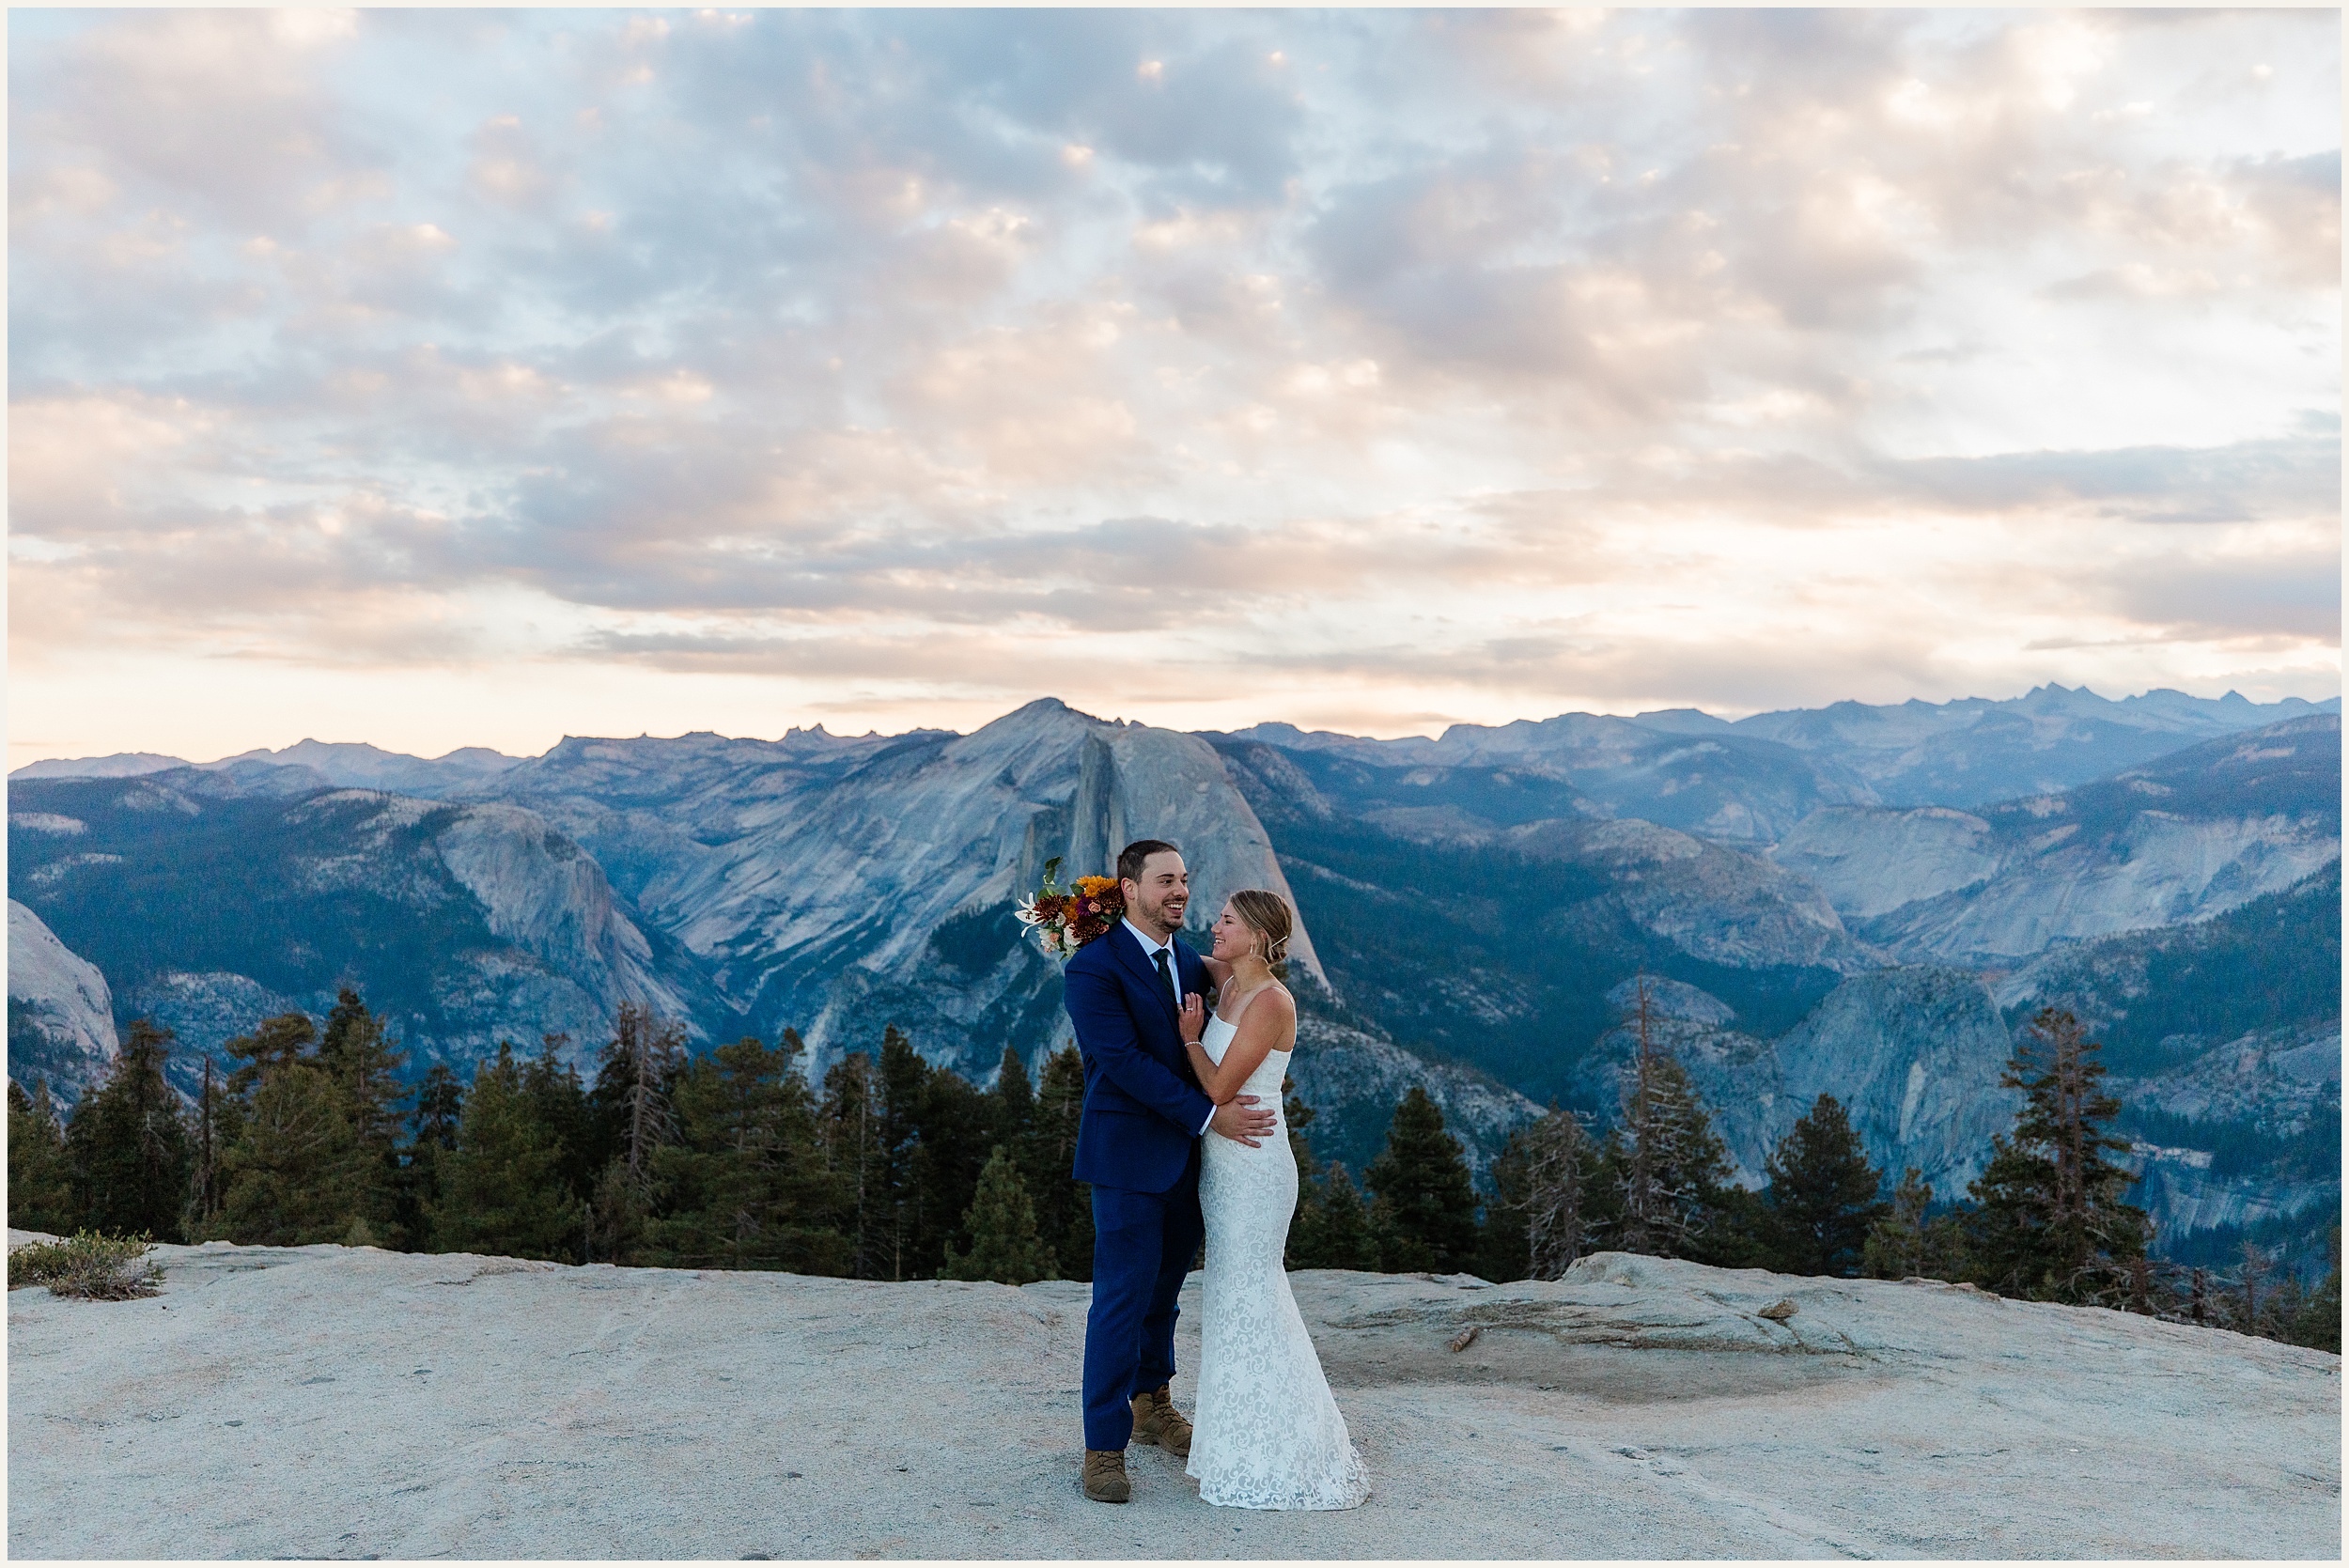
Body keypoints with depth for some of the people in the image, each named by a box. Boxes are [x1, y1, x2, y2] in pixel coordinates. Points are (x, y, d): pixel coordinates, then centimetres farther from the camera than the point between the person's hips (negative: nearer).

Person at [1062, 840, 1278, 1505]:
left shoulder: (1190, 961, 10)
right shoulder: (1093, 967, -13)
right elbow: (1124, 1062, -21)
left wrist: (1255, 1118, 4)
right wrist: (1208, 1116, -22)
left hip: (1186, 1153, 7)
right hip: (1128, 1155, -7)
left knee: (1165, 1287, 19)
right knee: (1123, 1296, -4)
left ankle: (1151, 1404, 38)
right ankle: (1105, 1445, 7)